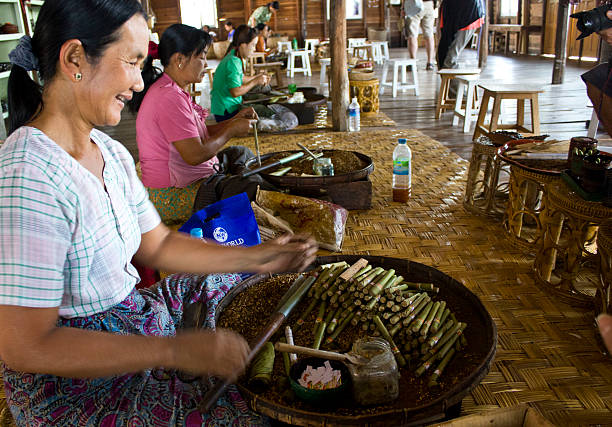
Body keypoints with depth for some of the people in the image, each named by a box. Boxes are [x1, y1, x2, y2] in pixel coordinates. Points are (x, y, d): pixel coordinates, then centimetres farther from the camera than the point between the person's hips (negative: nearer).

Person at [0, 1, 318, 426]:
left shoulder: (112, 153, 1)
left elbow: (157, 244, 8)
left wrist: (256, 257, -1)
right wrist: (175, 351, -29)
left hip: (133, 316, 9)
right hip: (74, 385, -8)